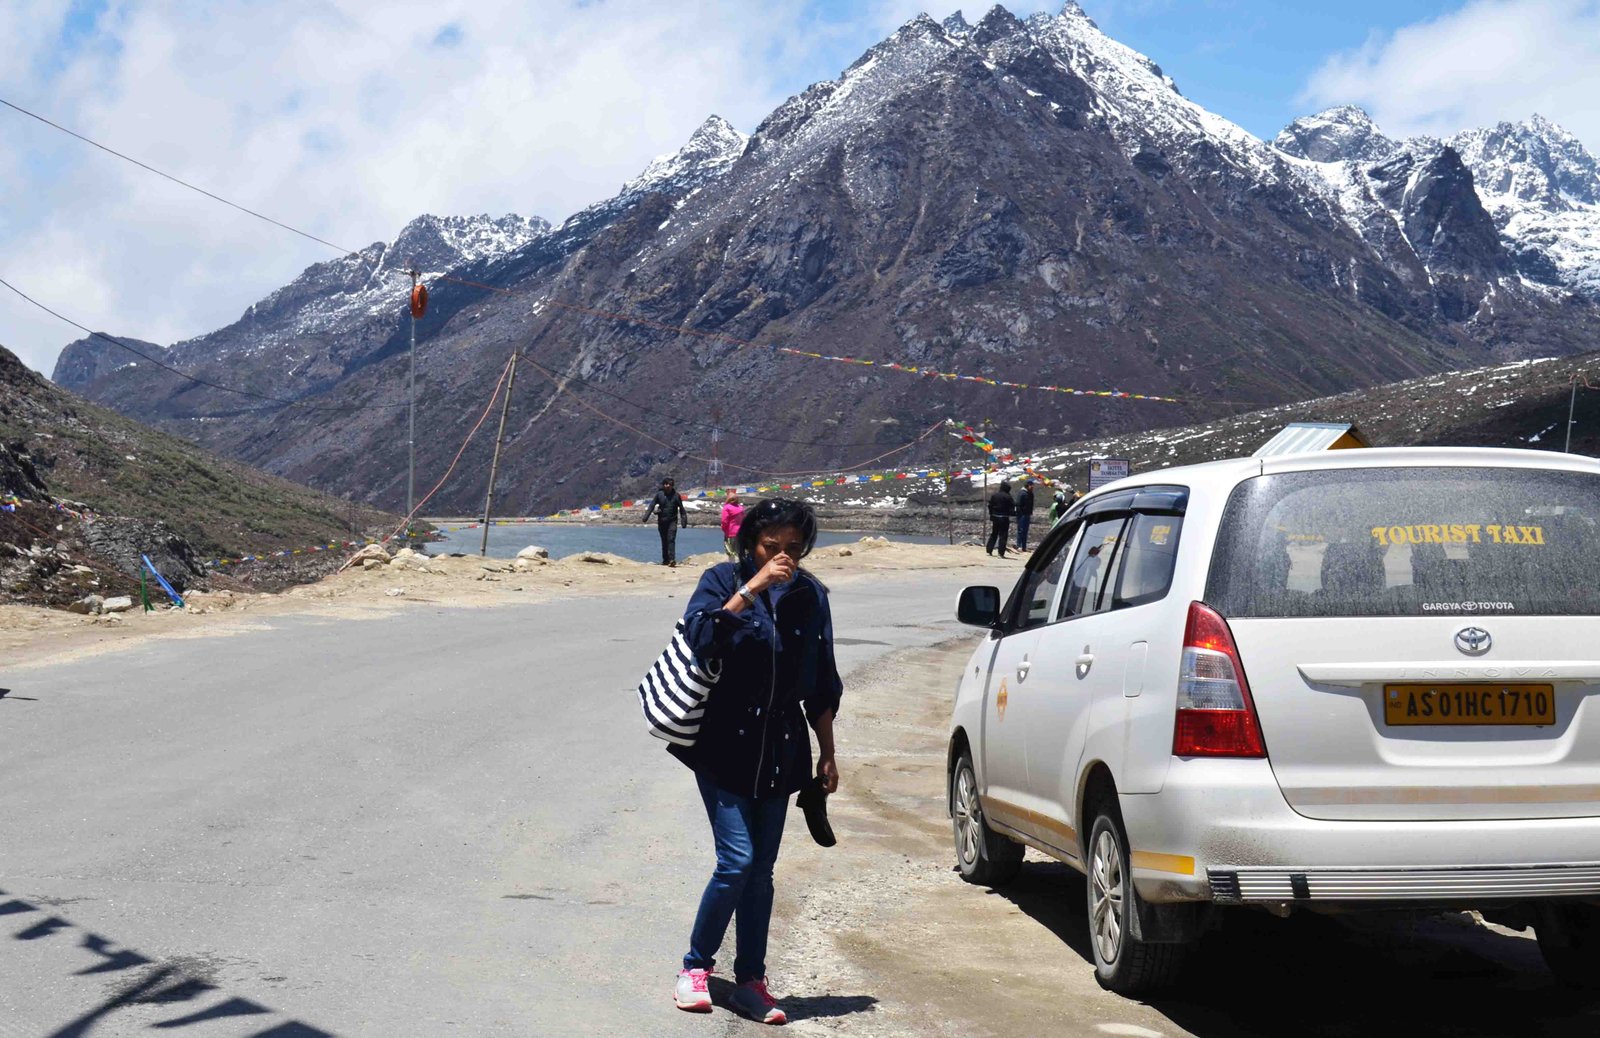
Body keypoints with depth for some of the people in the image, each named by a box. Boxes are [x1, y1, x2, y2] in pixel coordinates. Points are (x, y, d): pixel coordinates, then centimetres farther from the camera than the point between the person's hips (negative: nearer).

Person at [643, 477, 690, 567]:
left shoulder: (676, 495, 1)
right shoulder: (659, 494, 2)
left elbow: (681, 509, 6)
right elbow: (652, 506, 0)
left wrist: (684, 521, 4)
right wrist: (645, 517, -10)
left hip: (672, 521, -2)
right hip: (661, 521, 2)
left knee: (671, 539, -15)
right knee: (664, 541, 10)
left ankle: (672, 559, -22)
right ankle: (665, 559, 20)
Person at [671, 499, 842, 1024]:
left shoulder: (810, 595, 8)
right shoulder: (724, 580, -3)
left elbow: (822, 685, 13)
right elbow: (701, 636, -22)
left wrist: (827, 753, 13)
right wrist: (754, 586, -22)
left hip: (780, 752, 4)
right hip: (724, 744, -4)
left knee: (760, 871, 7)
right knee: (738, 859, -12)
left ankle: (750, 982, 15)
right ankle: (696, 966, 7)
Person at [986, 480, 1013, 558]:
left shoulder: (994, 495, 3)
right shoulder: (1007, 496, -14)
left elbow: (990, 506, 8)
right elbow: (1013, 507, -11)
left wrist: (991, 516, 14)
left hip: (995, 517, 5)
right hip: (1004, 518, -5)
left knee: (993, 534, 17)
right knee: (1003, 536, -1)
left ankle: (988, 551, 18)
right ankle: (1001, 553, -5)